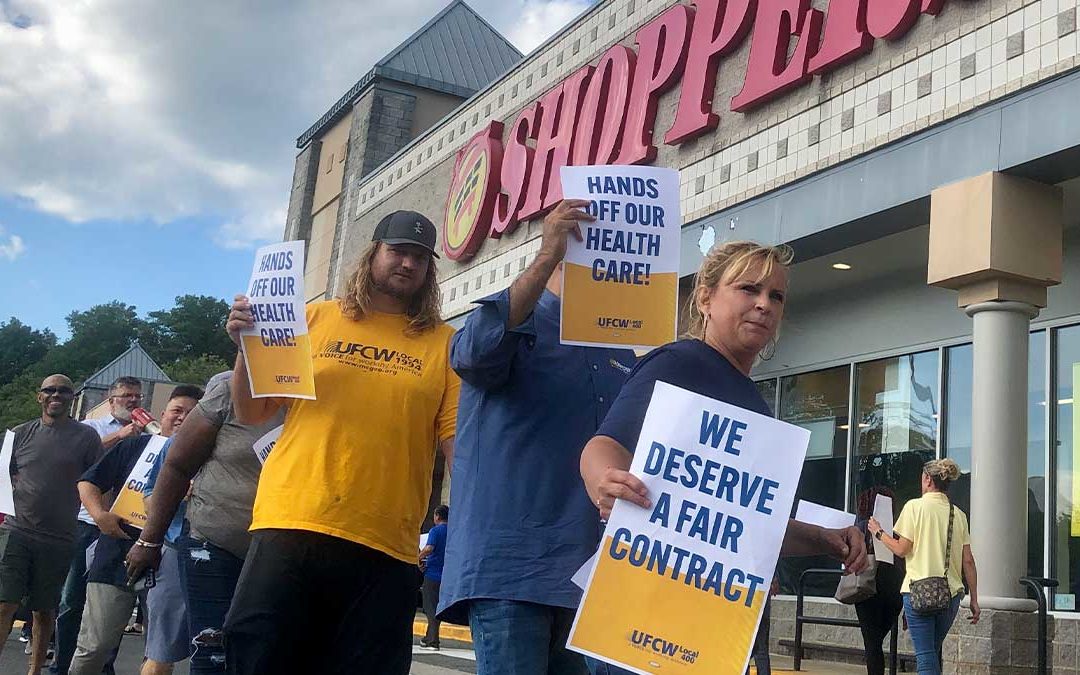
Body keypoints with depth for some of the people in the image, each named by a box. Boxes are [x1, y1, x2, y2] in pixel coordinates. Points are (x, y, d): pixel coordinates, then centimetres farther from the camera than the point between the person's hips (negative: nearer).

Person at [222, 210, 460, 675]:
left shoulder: (444, 344, 7)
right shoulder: (316, 319, 10)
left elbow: (459, 441, 1)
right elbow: (251, 414, 11)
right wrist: (247, 344, -5)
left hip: (384, 547, 0)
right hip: (290, 526, 0)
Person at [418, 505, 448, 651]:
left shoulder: (435, 531, -11)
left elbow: (428, 548, -25)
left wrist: (419, 558, -9)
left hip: (433, 573, -6)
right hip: (446, 575, 6)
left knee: (430, 607, -1)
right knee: (437, 606, 16)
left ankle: (433, 641, -5)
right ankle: (430, 637, 24)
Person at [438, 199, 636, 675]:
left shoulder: (619, 350, 20)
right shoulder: (511, 315, 4)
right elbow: (474, 353, -21)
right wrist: (546, 257, -23)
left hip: (586, 568, 6)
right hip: (510, 561, -6)